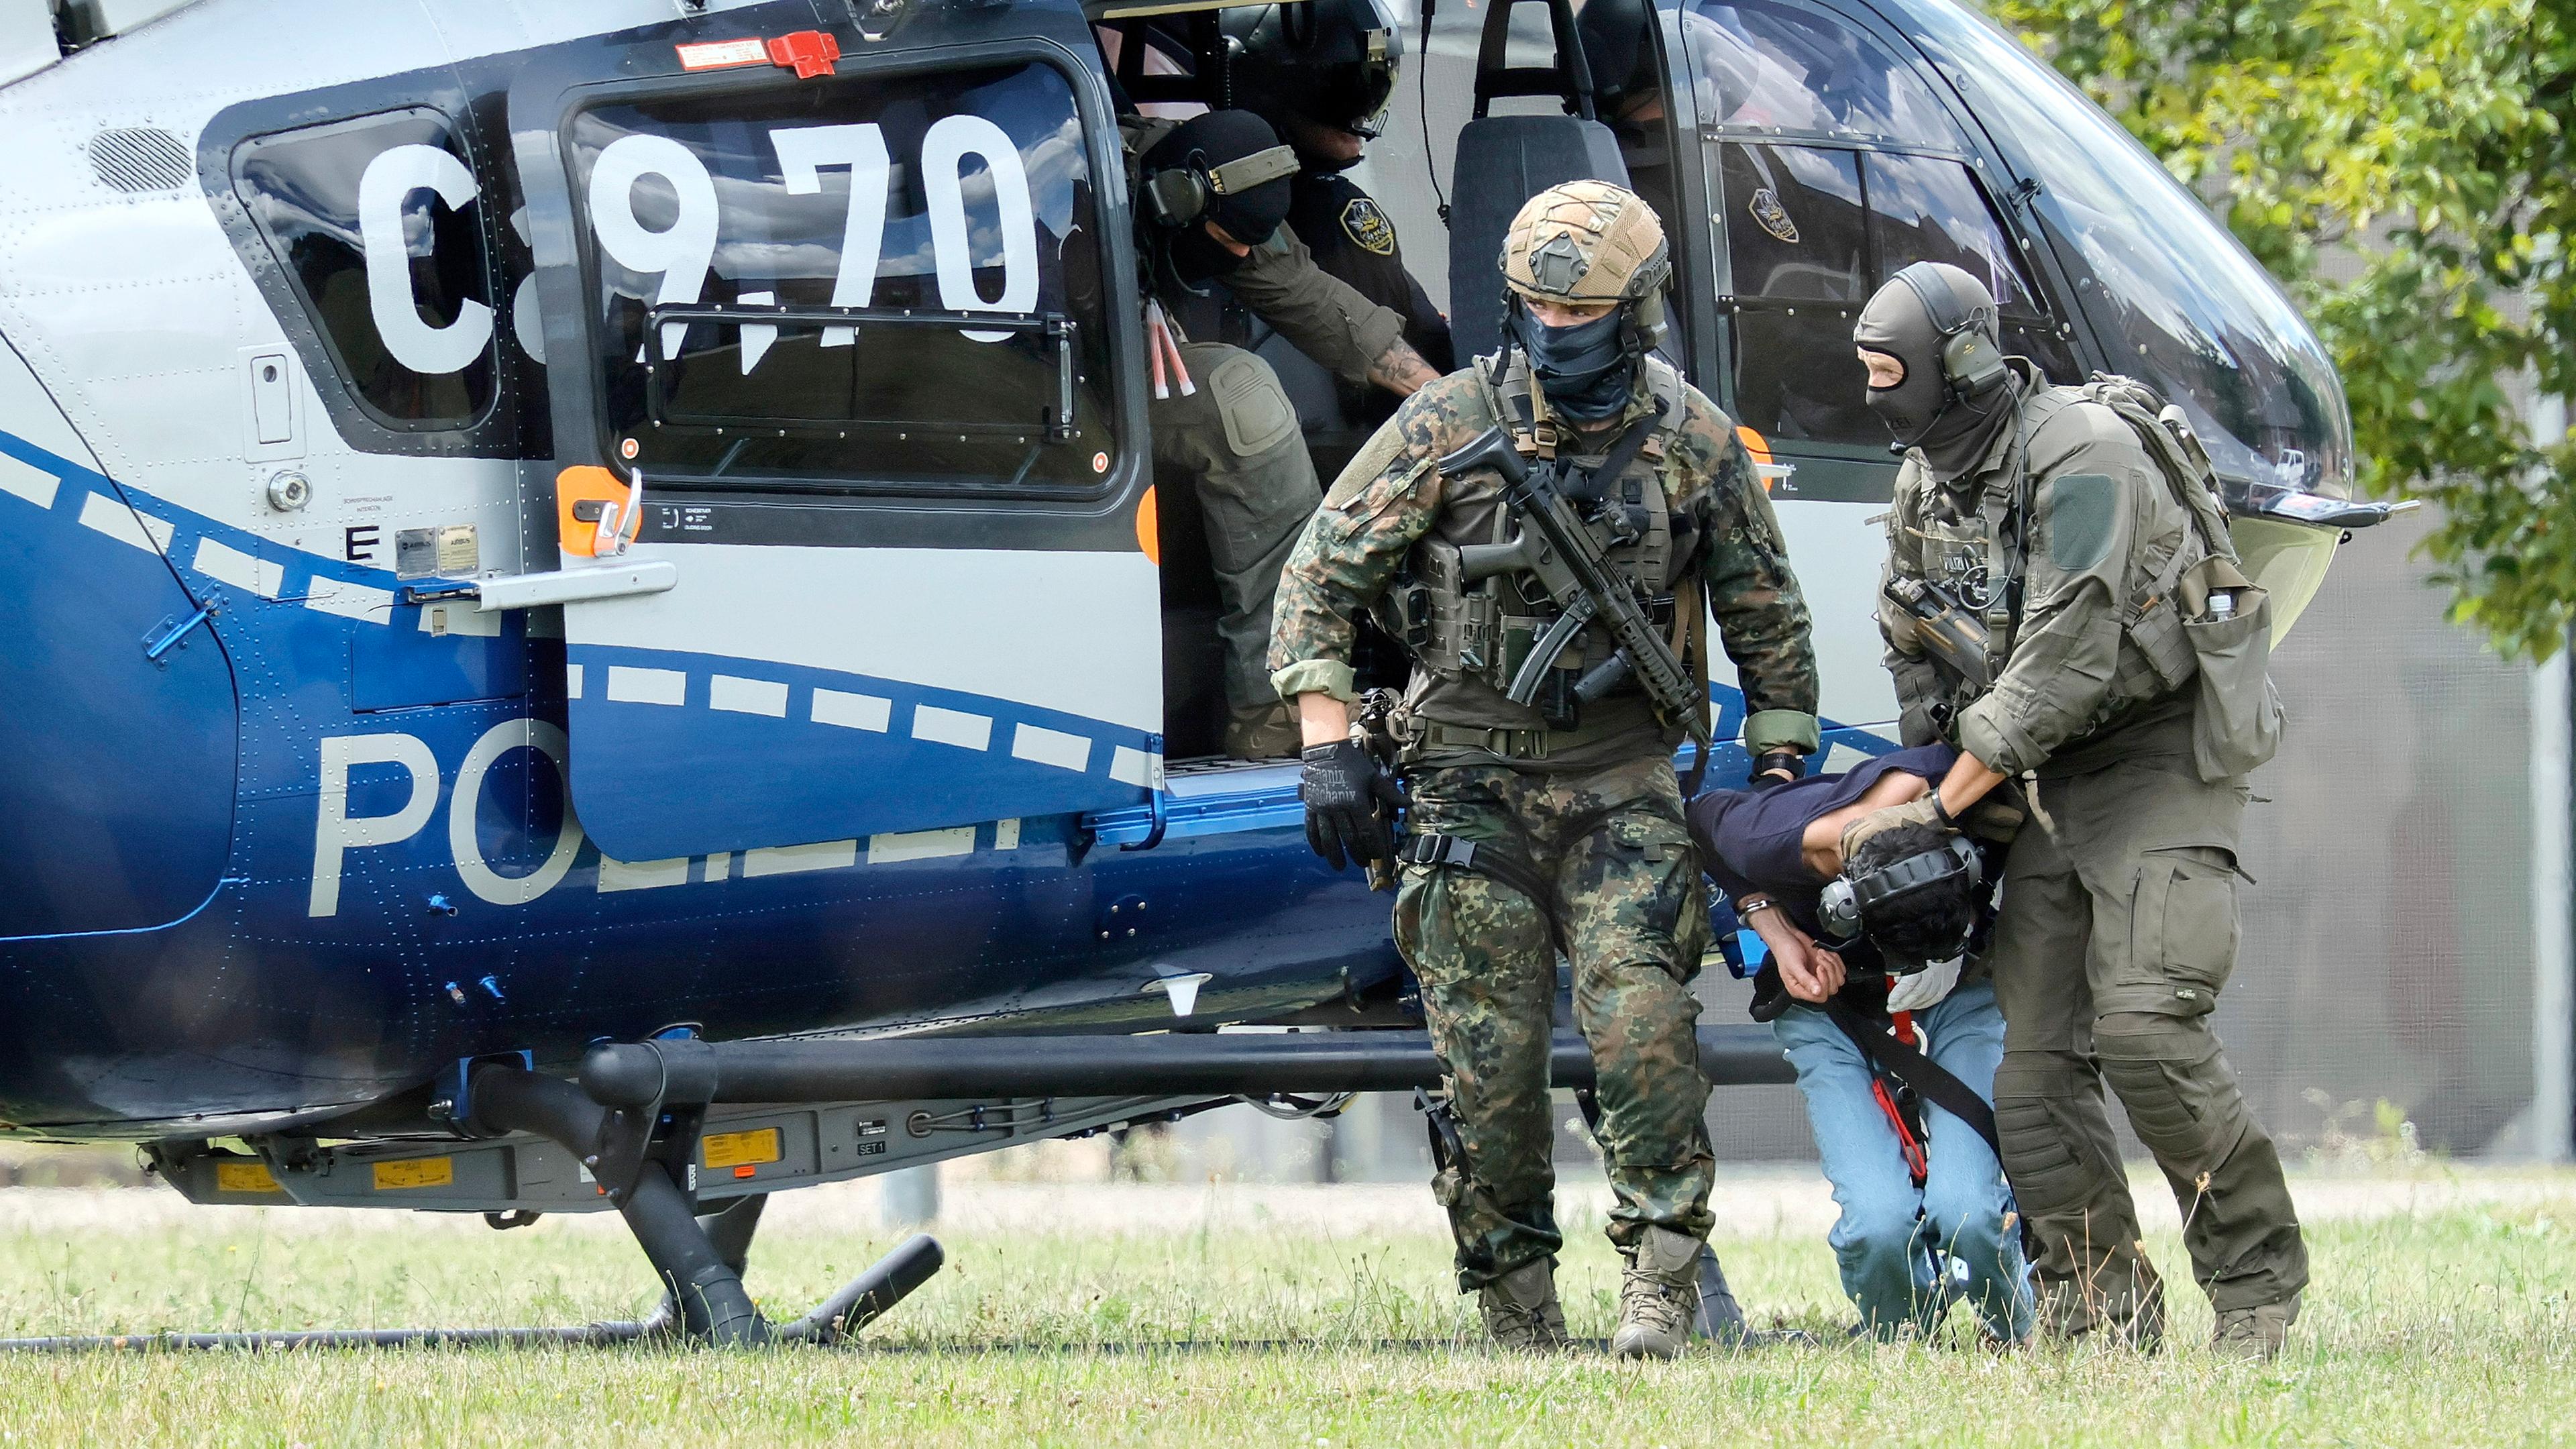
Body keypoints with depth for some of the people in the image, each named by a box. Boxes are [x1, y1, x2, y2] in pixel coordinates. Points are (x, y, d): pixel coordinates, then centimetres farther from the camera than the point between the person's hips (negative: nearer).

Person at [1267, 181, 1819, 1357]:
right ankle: (1516, 1305, 8)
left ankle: (1661, 1273, -14)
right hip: (1472, 789, 0)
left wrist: (1782, 768, 9)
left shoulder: (1694, 443, 0)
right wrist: (1328, 742, -9)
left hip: (1623, 786, 0)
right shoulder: (1448, 425, -5)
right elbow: (1319, 579, -1)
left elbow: (1767, 617, 12)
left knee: (1640, 1011, -18)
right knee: (1490, 1054, -3)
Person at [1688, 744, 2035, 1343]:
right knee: (1880, 1219, -23)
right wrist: (1778, 936, -18)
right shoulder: (1776, 839, -34)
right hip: (1824, 1001, 0)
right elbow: (1705, 814, -9)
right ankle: (1894, 1340, 11)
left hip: (1962, 993, 0)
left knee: (1967, 1209, -22)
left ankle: (2016, 1338, 10)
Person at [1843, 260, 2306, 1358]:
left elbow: (2065, 658, -25)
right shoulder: (1924, 484, 7)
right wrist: (1930, 770, 12)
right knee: (2034, 1051, -2)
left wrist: (1938, 810, -20)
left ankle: (2257, 1283, -10)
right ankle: (2103, 1310, 4)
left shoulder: (2082, 454, -21)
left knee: (2146, 1024, -21)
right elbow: (1914, 649, 22)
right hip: (2047, 774, 8)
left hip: (2163, 752, -8)